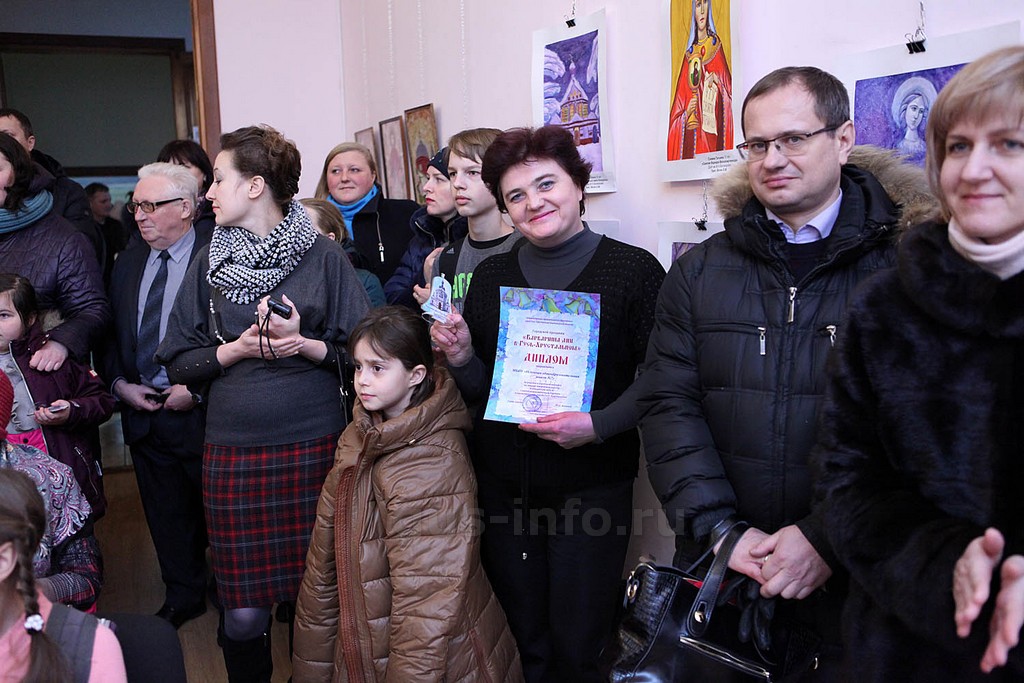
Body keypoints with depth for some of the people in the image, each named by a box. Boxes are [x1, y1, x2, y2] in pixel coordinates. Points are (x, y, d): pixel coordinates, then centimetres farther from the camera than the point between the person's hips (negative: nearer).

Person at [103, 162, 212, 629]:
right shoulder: (128, 263, 10)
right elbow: (112, 332, 15)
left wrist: (198, 389, -17)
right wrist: (118, 383, 1)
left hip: (200, 412, -6)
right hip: (142, 412, 6)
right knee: (166, 515, 18)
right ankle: (182, 597, 36)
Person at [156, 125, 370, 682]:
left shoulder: (324, 257, 2)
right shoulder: (209, 263, 10)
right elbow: (177, 363, 8)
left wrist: (305, 344, -13)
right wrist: (237, 349, -7)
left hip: (314, 447, -1)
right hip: (232, 452, 2)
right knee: (244, 613, 2)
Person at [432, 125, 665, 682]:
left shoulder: (633, 269, -6)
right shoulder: (490, 276, 7)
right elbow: (479, 387, 10)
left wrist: (598, 425, -19)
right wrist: (461, 357, -10)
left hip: (592, 487, -3)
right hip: (502, 484, 4)